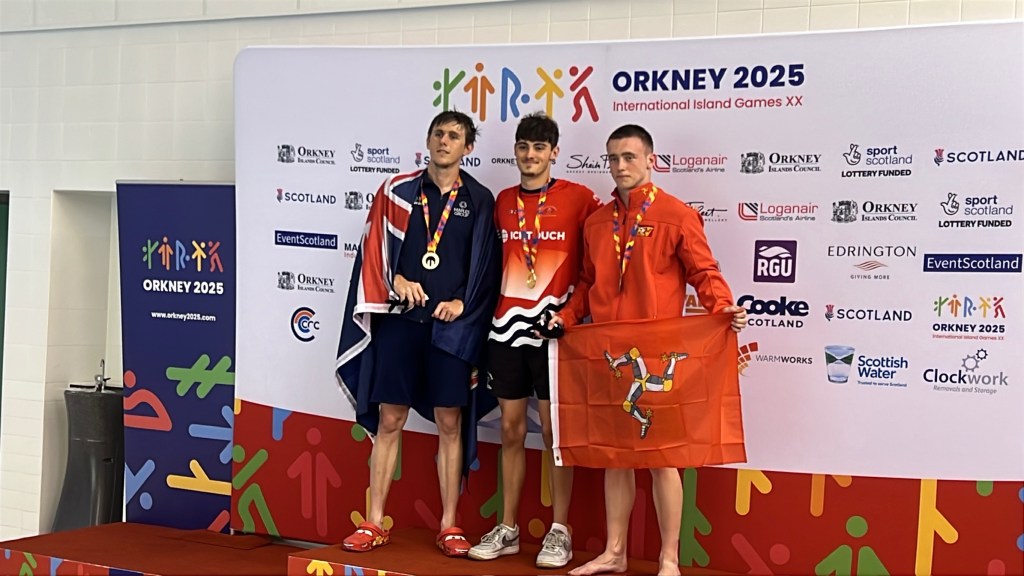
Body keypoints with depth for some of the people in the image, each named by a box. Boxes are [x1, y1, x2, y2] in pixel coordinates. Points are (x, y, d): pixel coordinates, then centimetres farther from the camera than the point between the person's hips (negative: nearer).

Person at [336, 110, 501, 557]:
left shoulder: (479, 201, 6)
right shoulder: (397, 191, 7)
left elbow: (487, 266, 5)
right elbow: (375, 248, 7)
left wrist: (464, 303, -7)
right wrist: (397, 280, -8)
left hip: (451, 325, -1)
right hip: (399, 320, 1)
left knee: (449, 423, 3)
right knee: (388, 420, 3)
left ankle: (449, 525, 12)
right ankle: (374, 523, 11)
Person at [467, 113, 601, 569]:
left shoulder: (579, 199, -3)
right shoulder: (503, 201, 11)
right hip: (507, 326, 4)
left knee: (553, 428, 1)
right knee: (511, 429, 9)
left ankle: (559, 532, 10)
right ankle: (507, 530, 17)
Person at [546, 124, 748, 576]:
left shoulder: (677, 215, -3)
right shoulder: (596, 222, 14)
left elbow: (704, 274, -5)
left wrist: (724, 307, -22)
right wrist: (566, 317, 4)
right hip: (606, 352, 5)